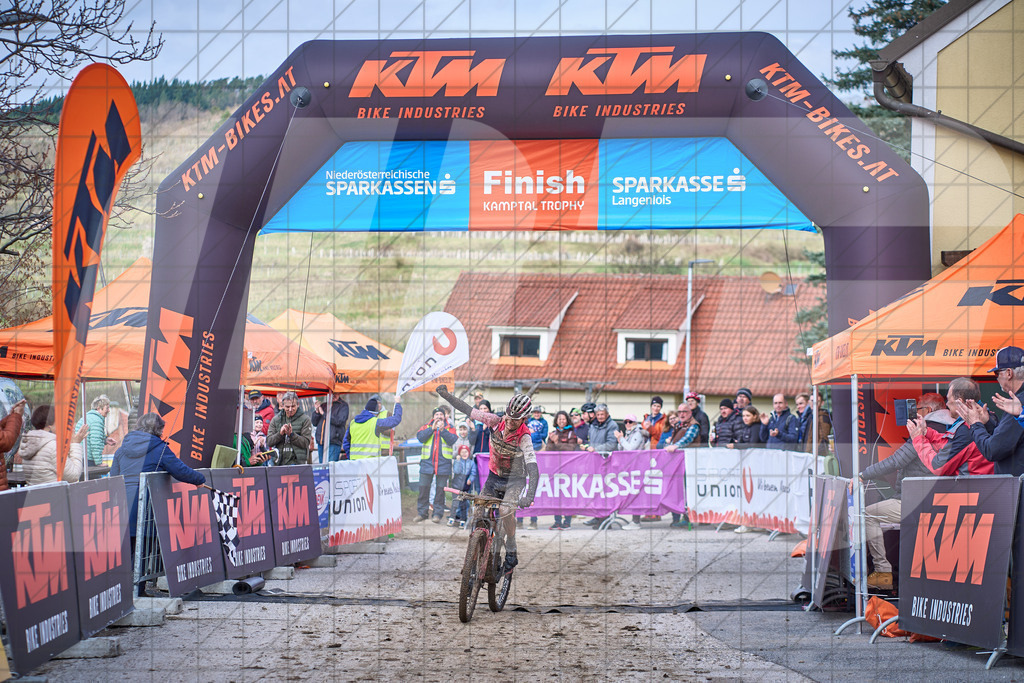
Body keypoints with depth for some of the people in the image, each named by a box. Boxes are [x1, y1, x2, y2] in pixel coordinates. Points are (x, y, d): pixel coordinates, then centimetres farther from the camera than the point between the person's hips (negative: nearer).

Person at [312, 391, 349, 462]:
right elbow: (314, 423, 16)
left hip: (333, 443, -6)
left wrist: (323, 413, -8)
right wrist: (317, 411, -3)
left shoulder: (343, 406, 3)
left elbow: (339, 421, -13)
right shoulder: (323, 405, 19)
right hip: (321, 442, 6)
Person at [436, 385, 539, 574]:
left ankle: (511, 552, -12)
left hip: (515, 480, -5)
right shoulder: (495, 422, -16)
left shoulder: (524, 438, -27)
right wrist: (447, 396, -10)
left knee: (506, 510, -31)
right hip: (494, 476, 5)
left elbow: (533, 468, -37)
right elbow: (469, 411, -5)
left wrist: (530, 495, -52)